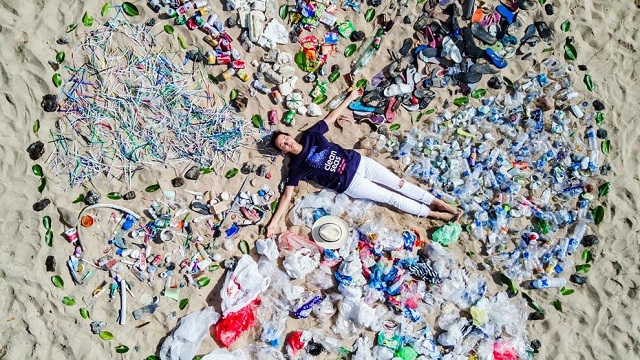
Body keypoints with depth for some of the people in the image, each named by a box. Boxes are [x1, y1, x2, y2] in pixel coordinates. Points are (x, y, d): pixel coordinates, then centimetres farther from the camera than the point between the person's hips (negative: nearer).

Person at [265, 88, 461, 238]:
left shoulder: (310, 135, 4)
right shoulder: (297, 166, -6)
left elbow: (330, 117, 13)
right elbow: (287, 194, -10)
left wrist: (350, 98, 15)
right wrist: (274, 222, -20)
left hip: (357, 162, 4)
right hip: (350, 183, -4)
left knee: (399, 183, 1)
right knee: (391, 197, -4)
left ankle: (439, 203, 11)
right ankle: (433, 214, 6)